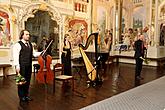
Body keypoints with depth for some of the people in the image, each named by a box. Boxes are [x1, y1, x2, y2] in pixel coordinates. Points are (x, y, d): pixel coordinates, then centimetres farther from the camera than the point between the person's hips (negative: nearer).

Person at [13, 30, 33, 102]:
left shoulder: (30, 44, 14)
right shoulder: (18, 45, -8)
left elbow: (32, 53, 15)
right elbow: (16, 56, -13)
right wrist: (17, 66, -18)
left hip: (29, 66, 7)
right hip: (22, 66, -7)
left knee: (27, 81, 14)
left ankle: (26, 95, 28)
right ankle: (22, 96, 20)